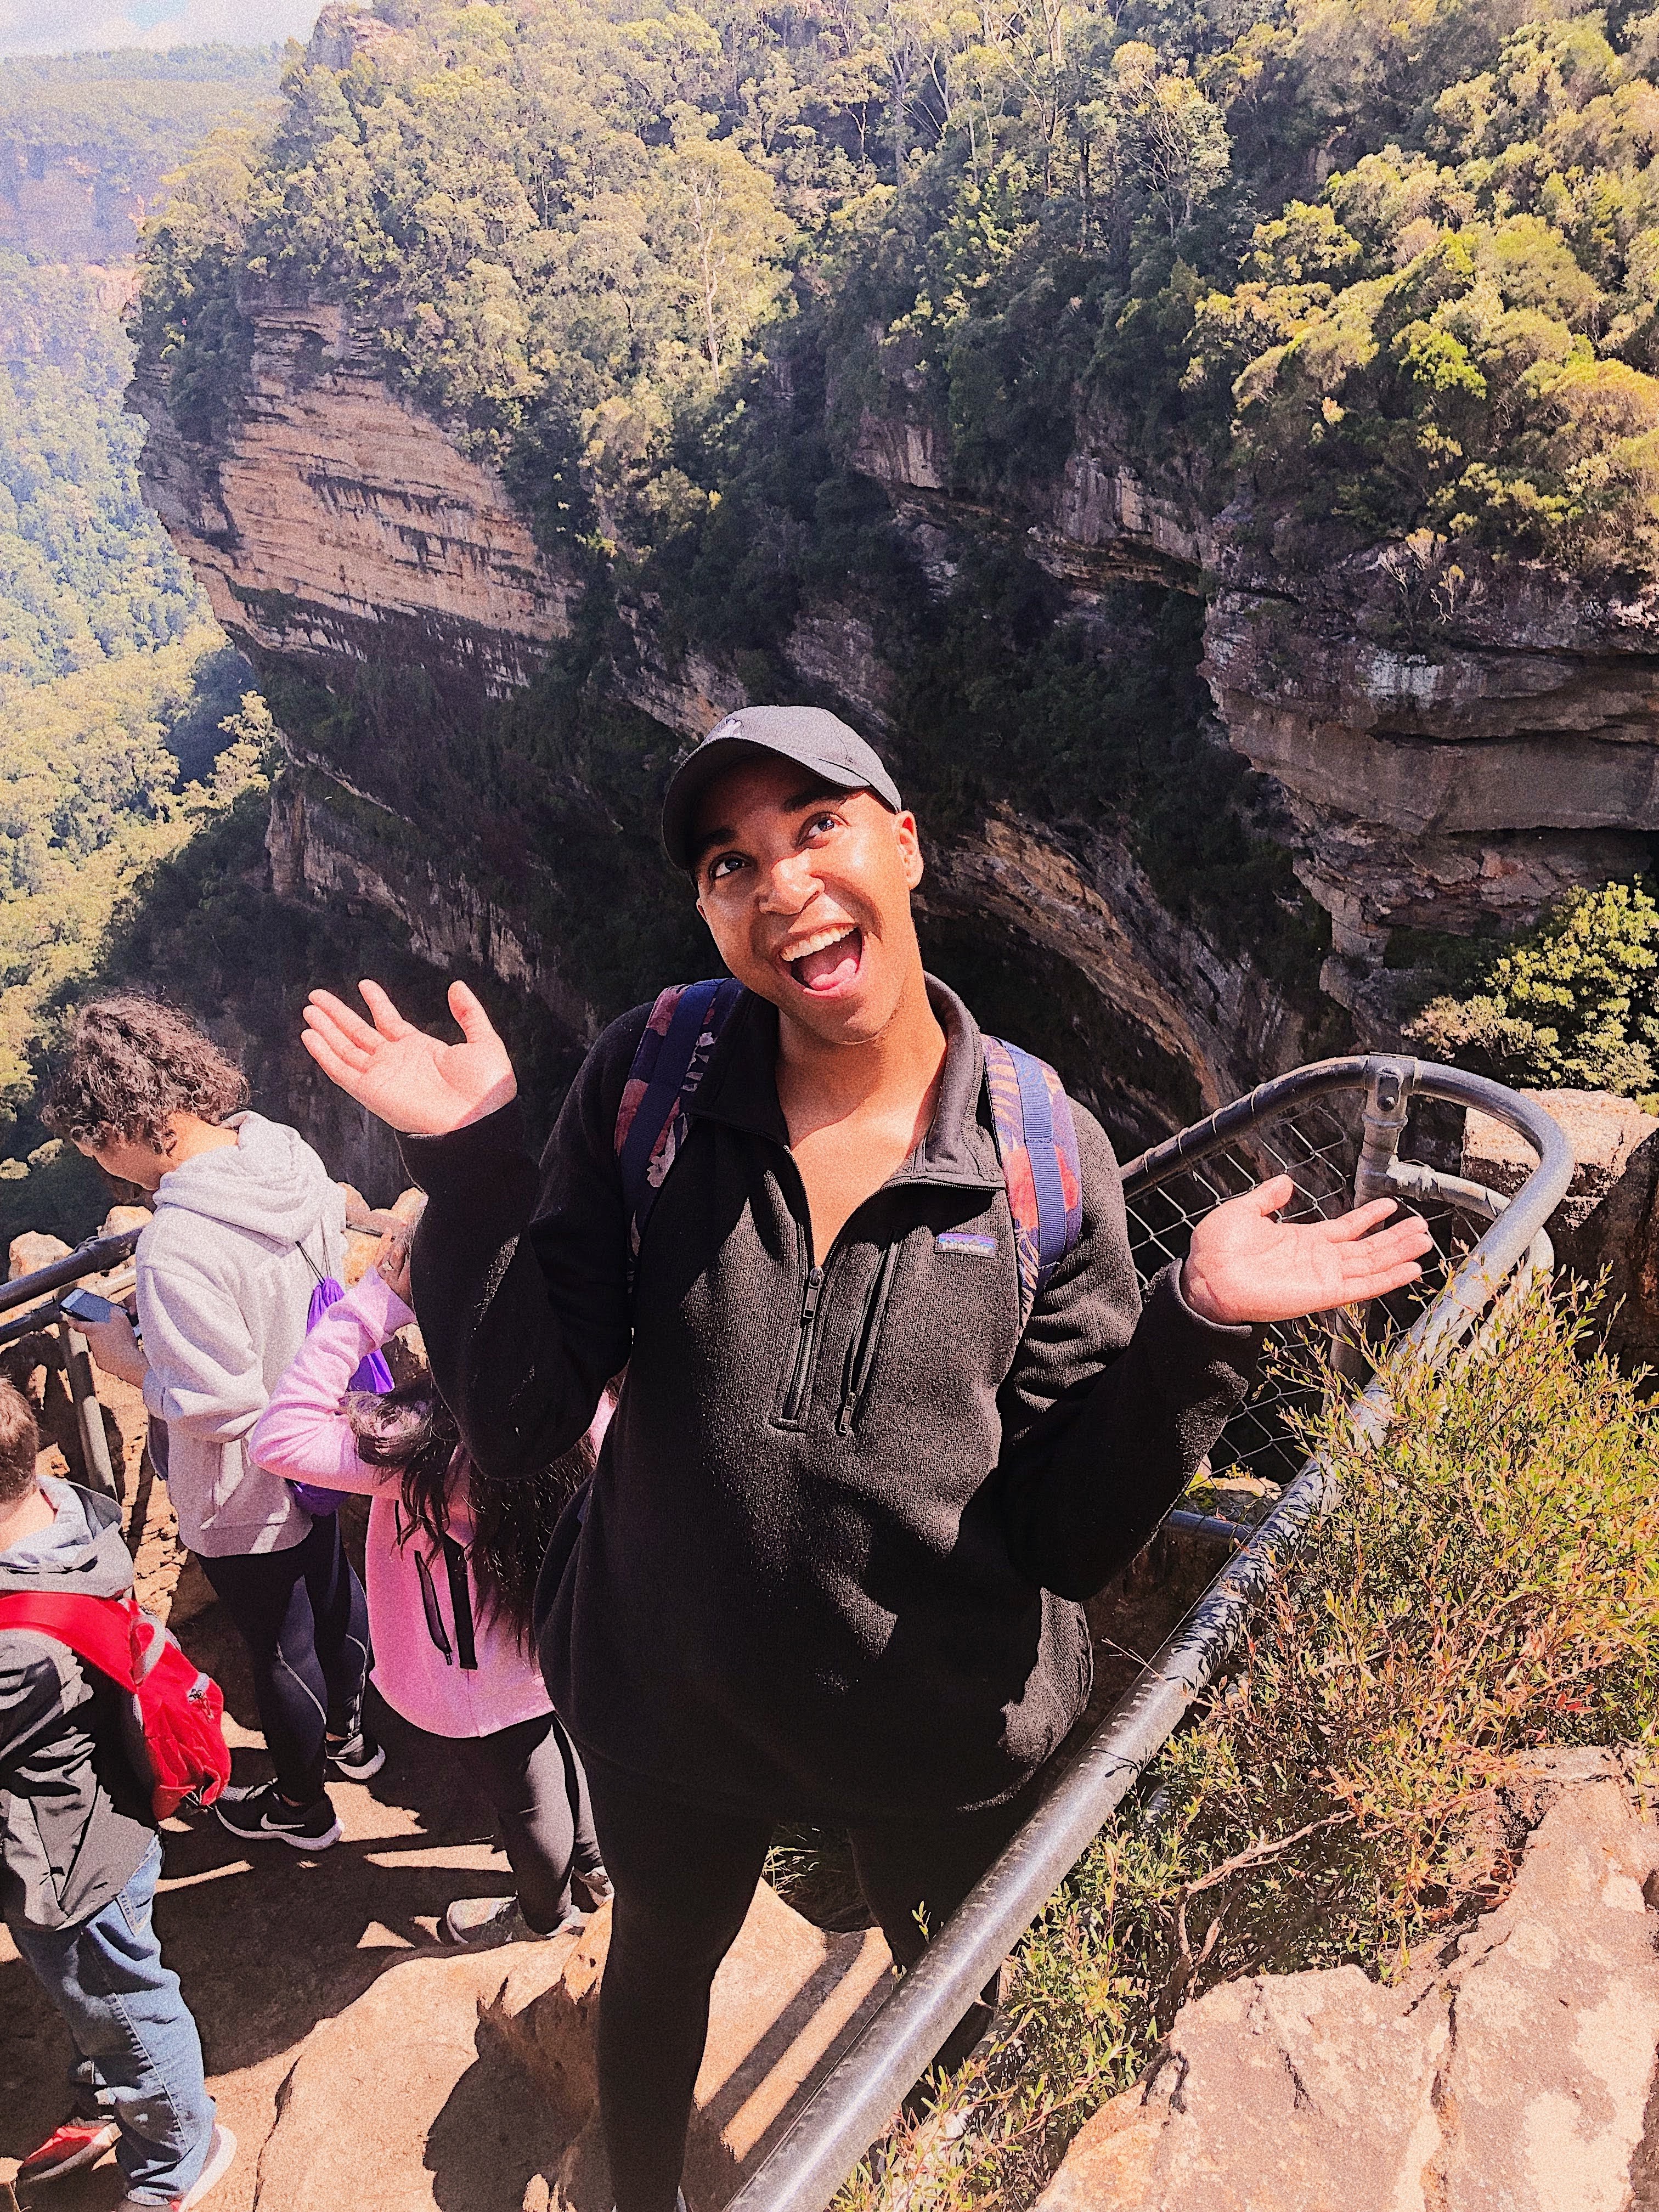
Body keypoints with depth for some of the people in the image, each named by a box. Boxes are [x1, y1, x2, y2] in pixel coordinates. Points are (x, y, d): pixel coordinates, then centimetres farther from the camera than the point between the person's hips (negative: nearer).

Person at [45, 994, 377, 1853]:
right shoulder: (289, 1152, -13)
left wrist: (131, 1362, -15)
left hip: (246, 1501, -7)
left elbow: (221, 1407, -31)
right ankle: (348, 1735, 55)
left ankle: (301, 1804, 43)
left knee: (279, 1653, 17)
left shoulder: (178, 1249, -36)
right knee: (332, 1593, 29)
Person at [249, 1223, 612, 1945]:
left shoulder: (434, 1443, -40)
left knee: (524, 1801, 24)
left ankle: (545, 1912, 55)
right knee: (561, 1747, 34)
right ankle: (591, 1867, 61)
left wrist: (372, 1305, -40)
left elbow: (279, 1438, -40)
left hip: (486, 1679, -5)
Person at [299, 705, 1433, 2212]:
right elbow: (516, 1430, -17)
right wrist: (473, 1164, -27)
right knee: (658, 1971, 30)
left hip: (948, 1739, 0)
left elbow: (1069, 1539, -15)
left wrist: (1196, 1331, -29)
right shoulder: (649, 1083, -16)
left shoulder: (1045, 1157, -17)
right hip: (666, 1707, 1)